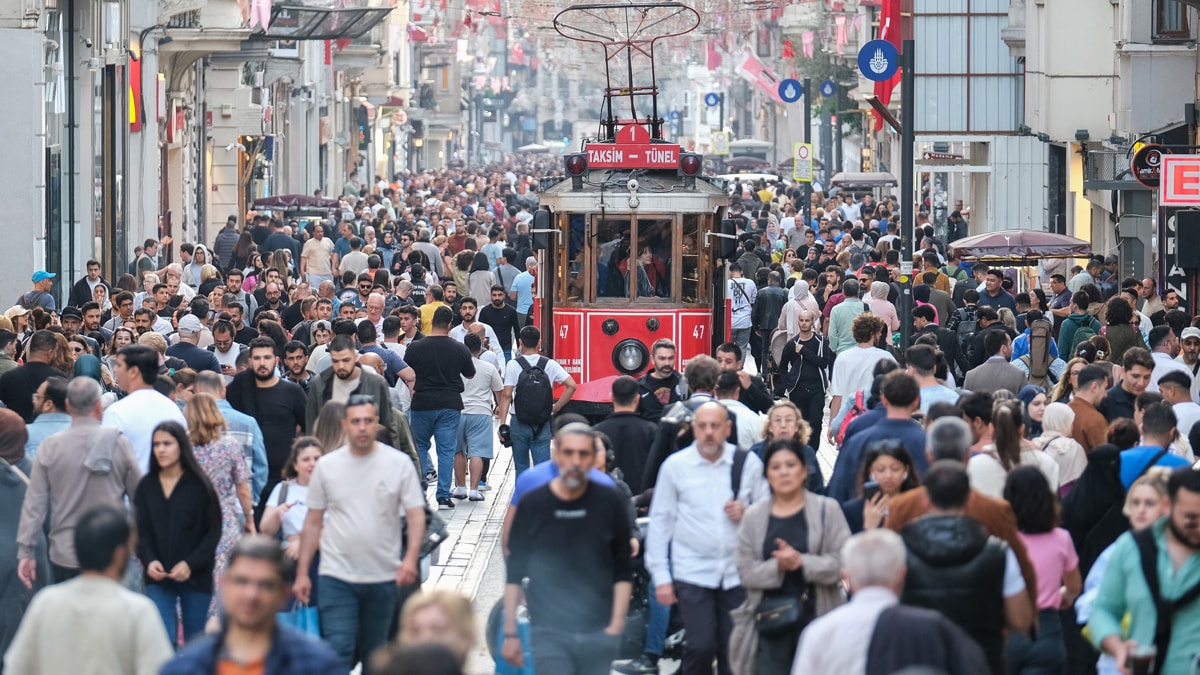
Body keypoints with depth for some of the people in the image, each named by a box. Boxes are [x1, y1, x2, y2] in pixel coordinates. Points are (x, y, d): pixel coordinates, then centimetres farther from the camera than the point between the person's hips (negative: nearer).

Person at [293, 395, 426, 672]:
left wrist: (410, 558, -21)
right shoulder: (327, 466, 2)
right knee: (337, 651, -10)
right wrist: (302, 573, 4)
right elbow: (313, 523, 7)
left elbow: (416, 516, -4)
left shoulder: (399, 464, -2)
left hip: (384, 576, 1)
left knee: (374, 654, 13)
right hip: (337, 576, -1)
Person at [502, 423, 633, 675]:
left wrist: (616, 624, -2)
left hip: (598, 634, 1)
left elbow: (623, 571, 7)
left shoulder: (608, 503, 2)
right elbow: (514, 574, 4)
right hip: (550, 633, -1)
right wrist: (510, 633, 1)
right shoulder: (532, 505, -1)